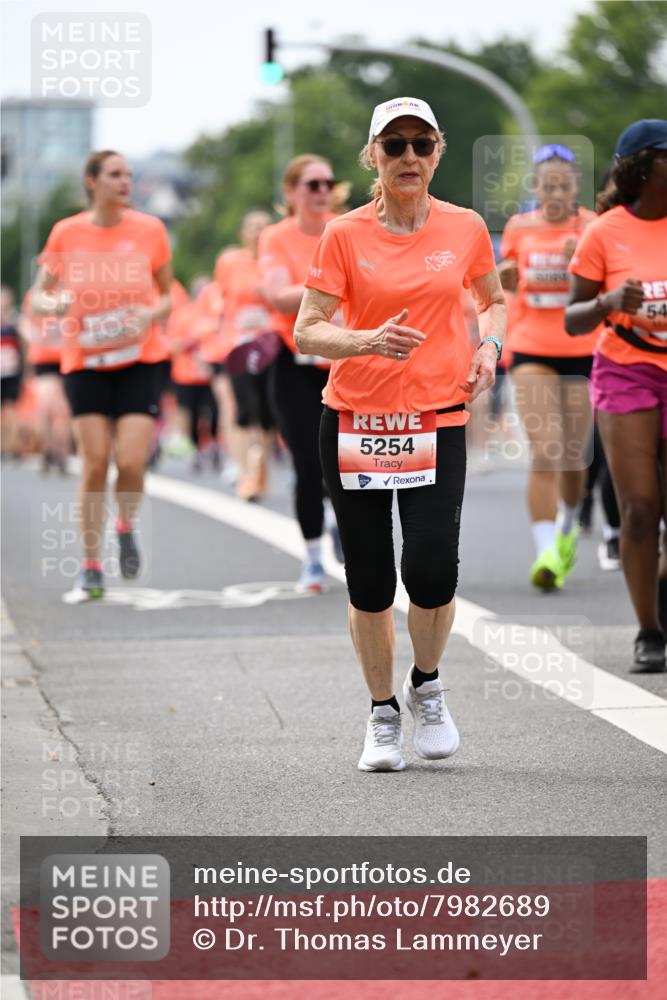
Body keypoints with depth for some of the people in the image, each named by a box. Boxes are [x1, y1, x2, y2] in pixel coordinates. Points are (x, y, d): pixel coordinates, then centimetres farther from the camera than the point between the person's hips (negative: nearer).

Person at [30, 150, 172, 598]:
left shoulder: (150, 230, -1)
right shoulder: (66, 233, -2)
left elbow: (169, 295, 8)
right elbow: (39, 297, 5)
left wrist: (152, 314, -14)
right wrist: (53, 305, -17)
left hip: (140, 361, 0)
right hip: (86, 363, 0)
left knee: (131, 461, -12)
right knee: (95, 464, -5)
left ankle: (127, 526, 20)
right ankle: (91, 565, 8)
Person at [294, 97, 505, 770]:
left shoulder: (465, 228, 4)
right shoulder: (345, 235, -2)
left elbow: (493, 299, 22)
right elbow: (306, 333, -4)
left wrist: (488, 344, 2)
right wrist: (369, 340, -21)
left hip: (437, 419, 0)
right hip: (353, 419, 0)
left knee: (432, 571, -14)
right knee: (369, 583, 2)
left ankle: (426, 686, 16)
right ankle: (382, 711, 23)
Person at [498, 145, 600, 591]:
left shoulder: (592, 227, -4)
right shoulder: (518, 228, 3)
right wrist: (504, 275, -4)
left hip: (581, 351, 0)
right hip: (532, 350, 0)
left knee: (574, 456, 9)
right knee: (545, 453, -14)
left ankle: (567, 529, 38)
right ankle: (546, 553, -17)